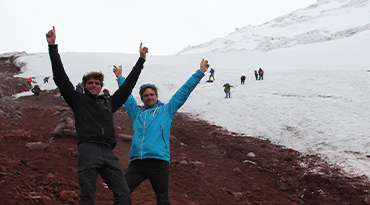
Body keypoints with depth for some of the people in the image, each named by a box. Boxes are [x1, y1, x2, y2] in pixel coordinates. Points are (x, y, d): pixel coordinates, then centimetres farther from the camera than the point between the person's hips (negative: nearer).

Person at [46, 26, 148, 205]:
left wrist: (141, 60, 34)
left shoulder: (109, 102, 25)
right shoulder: (78, 100, 17)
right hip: (88, 150, -4)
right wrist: (53, 48, 4)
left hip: (108, 153, 4)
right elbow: (60, 78, 10)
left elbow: (128, 85, 30)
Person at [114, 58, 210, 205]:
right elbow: (126, 96, 36)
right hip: (136, 163, 2)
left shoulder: (166, 110, 16)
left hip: (159, 161, -2)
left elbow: (184, 92, 17)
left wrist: (200, 73, 18)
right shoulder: (137, 113, 22)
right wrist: (120, 77, 46)